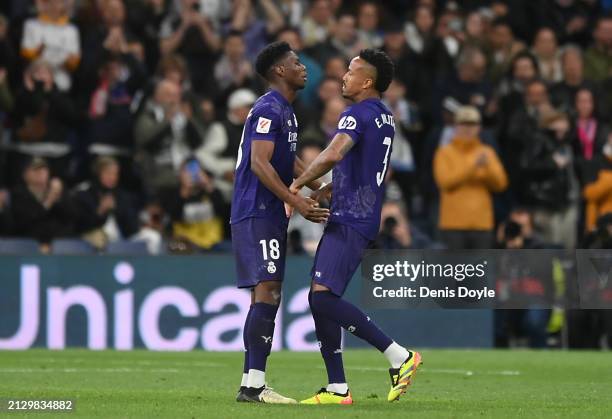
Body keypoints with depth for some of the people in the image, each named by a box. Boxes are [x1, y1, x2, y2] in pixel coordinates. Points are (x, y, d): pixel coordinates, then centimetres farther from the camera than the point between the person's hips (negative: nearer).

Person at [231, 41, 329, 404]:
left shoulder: (286, 111, 19)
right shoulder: (269, 110, -14)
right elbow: (259, 163, -23)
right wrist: (297, 202, -28)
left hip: (271, 215, 11)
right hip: (257, 214, -11)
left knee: (268, 296, 10)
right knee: (266, 292, -15)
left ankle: (253, 384, 12)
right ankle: (253, 385, -17)